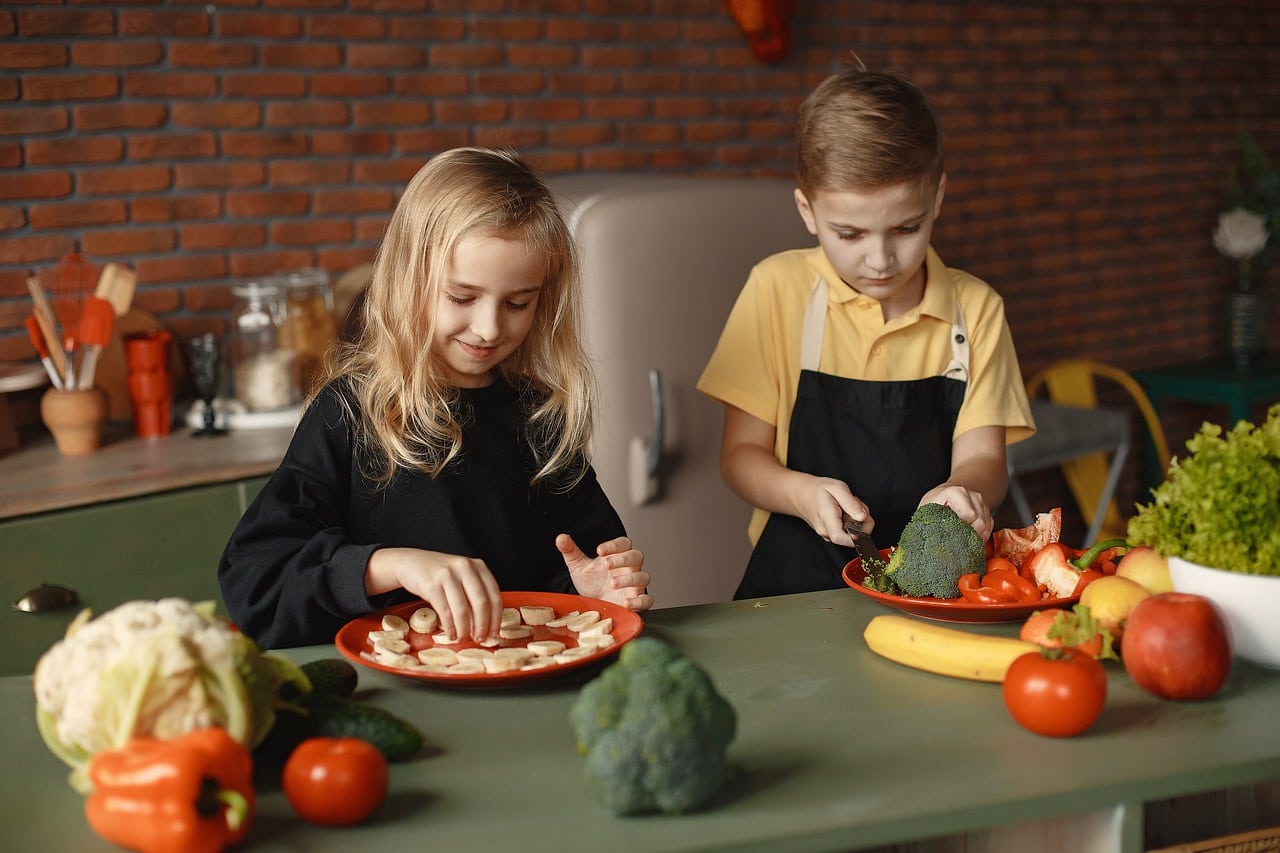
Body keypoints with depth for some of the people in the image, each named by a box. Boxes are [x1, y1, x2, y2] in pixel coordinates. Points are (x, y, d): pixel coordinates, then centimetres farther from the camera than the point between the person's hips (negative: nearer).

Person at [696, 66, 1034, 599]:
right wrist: (804, 493, -19)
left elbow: (981, 456, 2)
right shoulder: (779, 290, 2)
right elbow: (741, 454, 2)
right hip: (798, 583, -3)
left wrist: (963, 492, -23)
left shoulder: (975, 309, 7)